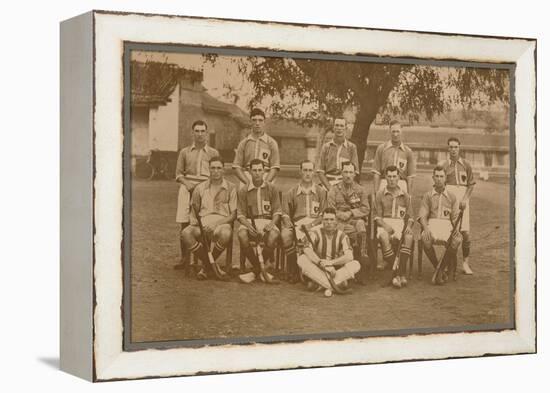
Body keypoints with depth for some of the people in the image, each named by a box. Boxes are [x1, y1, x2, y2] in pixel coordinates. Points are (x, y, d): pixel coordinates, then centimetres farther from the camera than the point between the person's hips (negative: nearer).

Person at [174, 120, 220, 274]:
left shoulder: (213, 153, 13)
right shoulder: (184, 152, 14)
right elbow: (178, 173, 14)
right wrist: (187, 183, -5)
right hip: (188, 187, 1)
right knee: (185, 224, -5)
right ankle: (184, 258, 1)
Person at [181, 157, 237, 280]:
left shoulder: (231, 188, 10)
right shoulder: (200, 188, 16)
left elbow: (233, 214, 3)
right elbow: (194, 211, 19)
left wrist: (217, 224, -12)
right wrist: (195, 222, -5)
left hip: (222, 223, -2)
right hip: (203, 223, 2)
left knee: (225, 234, -40)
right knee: (186, 233, -32)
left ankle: (207, 266, -13)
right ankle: (208, 263, -14)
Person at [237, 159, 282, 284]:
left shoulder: (271, 189, 10)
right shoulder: (243, 191, 9)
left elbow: (277, 211, 7)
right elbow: (240, 214, 5)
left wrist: (272, 223, -14)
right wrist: (248, 225, -16)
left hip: (268, 221, 0)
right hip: (250, 221, 0)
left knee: (273, 236, -36)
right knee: (242, 235, -35)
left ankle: (256, 271, -16)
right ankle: (261, 270, -19)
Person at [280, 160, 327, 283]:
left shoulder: (321, 192, 14)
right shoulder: (291, 193, 15)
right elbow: (285, 214, 11)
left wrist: (311, 224, -11)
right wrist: (289, 225, -11)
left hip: (316, 224, -1)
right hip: (297, 224, 1)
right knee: (285, 235, -32)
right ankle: (293, 272, -21)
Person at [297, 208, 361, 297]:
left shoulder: (342, 236, -3)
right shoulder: (315, 233, -4)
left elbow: (349, 256, -19)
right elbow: (307, 250, -24)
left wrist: (331, 262, -34)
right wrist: (323, 264, -37)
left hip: (336, 271, 1)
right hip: (318, 270, 0)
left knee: (356, 265, -24)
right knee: (302, 259, -27)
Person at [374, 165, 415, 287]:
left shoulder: (405, 196, 17)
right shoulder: (380, 195, 12)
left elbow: (410, 216, 15)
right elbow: (377, 216, 6)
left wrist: (409, 226, -7)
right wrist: (385, 226, -14)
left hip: (400, 223, 2)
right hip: (385, 223, -1)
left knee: (409, 237, -34)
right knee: (384, 237, -38)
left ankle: (400, 273, -36)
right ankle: (398, 273, -35)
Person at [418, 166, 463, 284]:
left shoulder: (452, 197, 16)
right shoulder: (427, 196, 14)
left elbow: (455, 217, 11)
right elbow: (422, 216, 6)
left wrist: (456, 228, -12)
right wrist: (426, 228, -15)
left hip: (447, 224, 1)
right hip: (431, 224, -1)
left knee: (458, 239, -34)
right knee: (425, 239, -36)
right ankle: (437, 268, -20)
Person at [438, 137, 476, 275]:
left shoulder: (466, 165, 11)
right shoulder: (442, 165, 8)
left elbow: (471, 185, 10)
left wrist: (465, 199, -4)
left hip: (462, 200, 1)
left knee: (465, 232, -7)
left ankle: (465, 263, 3)